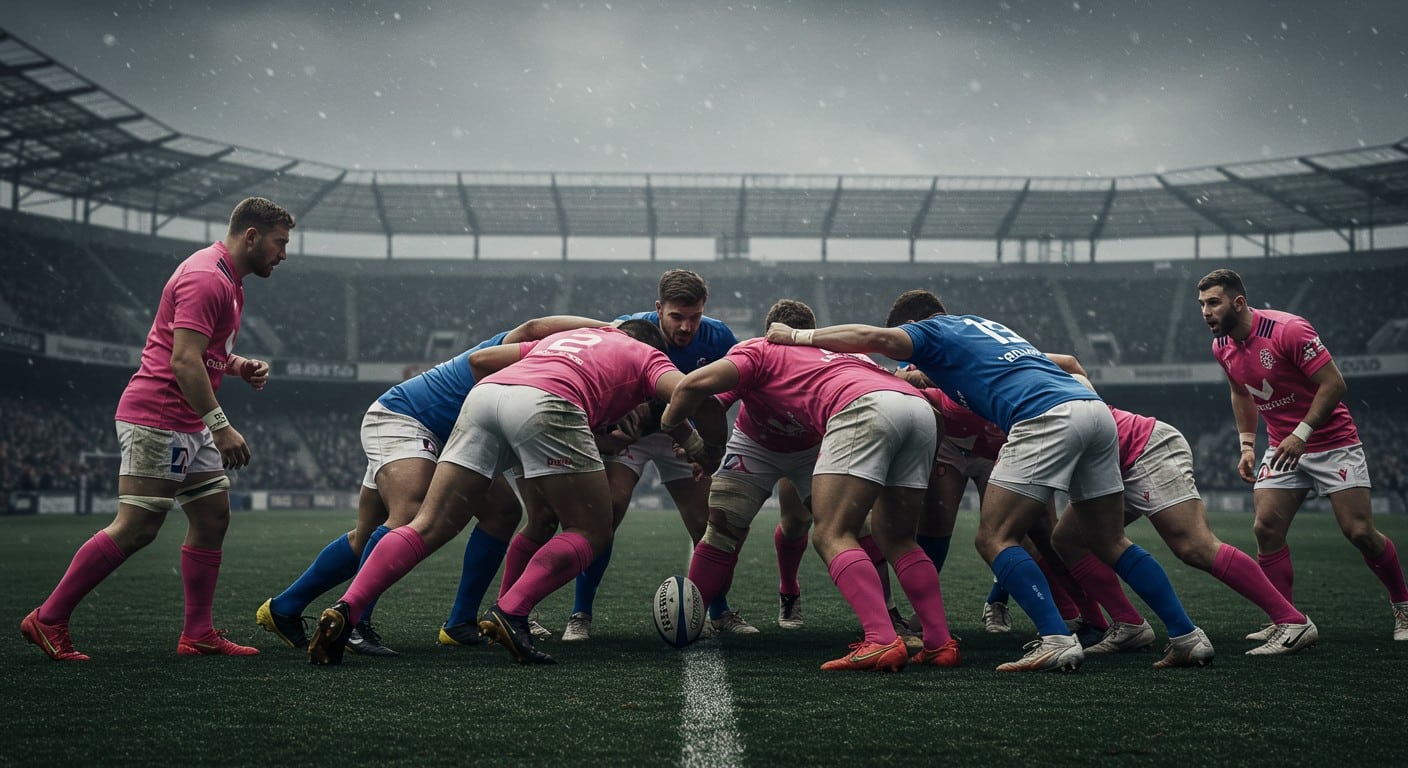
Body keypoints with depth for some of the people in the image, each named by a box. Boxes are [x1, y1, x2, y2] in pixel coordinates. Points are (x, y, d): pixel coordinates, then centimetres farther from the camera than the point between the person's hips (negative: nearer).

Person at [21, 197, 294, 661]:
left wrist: (240, 366, 9)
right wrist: (220, 425, -26)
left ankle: (198, 635, 12)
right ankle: (47, 620, 1)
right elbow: (184, 361, -24)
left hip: (189, 425, 11)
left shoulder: (227, 280, 17)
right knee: (136, 528, -9)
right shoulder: (205, 278, -16)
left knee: (212, 518, 7)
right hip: (157, 418, -11)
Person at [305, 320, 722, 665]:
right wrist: (692, 440, 23)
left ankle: (344, 611, -8)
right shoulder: (647, 355, 27)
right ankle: (509, 614, -6)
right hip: (546, 403, -5)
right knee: (591, 532, 9)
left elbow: (480, 359, 35)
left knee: (428, 526, 4)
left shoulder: (565, 336, 40)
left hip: (485, 391, 5)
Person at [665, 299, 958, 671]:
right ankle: (940, 643, 11)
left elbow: (695, 384, 8)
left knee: (831, 536, -5)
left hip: (865, 408, -7)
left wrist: (668, 426, 23)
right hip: (920, 406, 7)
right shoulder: (838, 353, 41)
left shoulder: (759, 350, 20)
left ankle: (882, 642, -21)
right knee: (896, 539, 19)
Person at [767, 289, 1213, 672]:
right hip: (1096, 410, 8)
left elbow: (876, 337, -5)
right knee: (1109, 543, 15)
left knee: (995, 538, -4)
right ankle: (1187, 638, 11)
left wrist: (798, 336, 5)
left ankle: (1057, 641, -16)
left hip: (1047, 417, -8)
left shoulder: (932, 331, 13)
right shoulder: (987, 326, 36)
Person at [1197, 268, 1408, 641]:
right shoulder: (1221, 346, 1)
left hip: (1332, 440, -6)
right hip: (1283, 447, 6)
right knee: (1265, 527, -10)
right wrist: (1247, 445, 10)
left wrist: (1302, 434, -25)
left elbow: (1333, 383, -20)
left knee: (1359, 532, -8)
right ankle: (1285, 622, -2)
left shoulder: (1289, 330, -21)